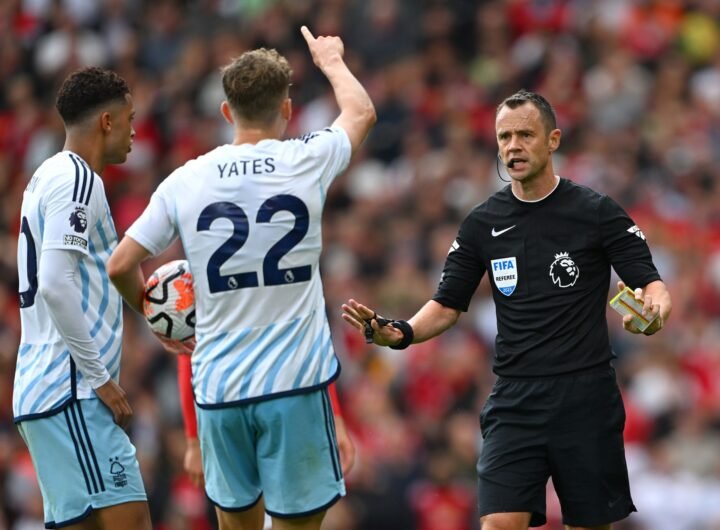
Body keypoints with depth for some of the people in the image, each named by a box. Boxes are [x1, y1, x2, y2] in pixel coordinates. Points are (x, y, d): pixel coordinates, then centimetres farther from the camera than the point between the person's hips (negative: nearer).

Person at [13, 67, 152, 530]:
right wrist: (99, 377, -17)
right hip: (71, 392, -10)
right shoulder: (76, 179, -10)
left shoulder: (51, 177, 20)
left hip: (44, 391, 10)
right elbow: (55, 284, -20)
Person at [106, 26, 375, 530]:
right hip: (295, 381, -2)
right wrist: (332, 60, 39)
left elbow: (120, 265, 6)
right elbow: (362, 111, 20)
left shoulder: (186, 181, 1)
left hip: (219, 387, 2)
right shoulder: (306, 162, -2)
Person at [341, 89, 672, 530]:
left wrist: (656, 307, -26)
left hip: (587, 399, -2)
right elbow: (448, 305, 12)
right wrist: (400, 333, -8)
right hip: (515, 402, 2)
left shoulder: (596, 212, -2)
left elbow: (651, 283, -2)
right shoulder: (484, 223, 7)